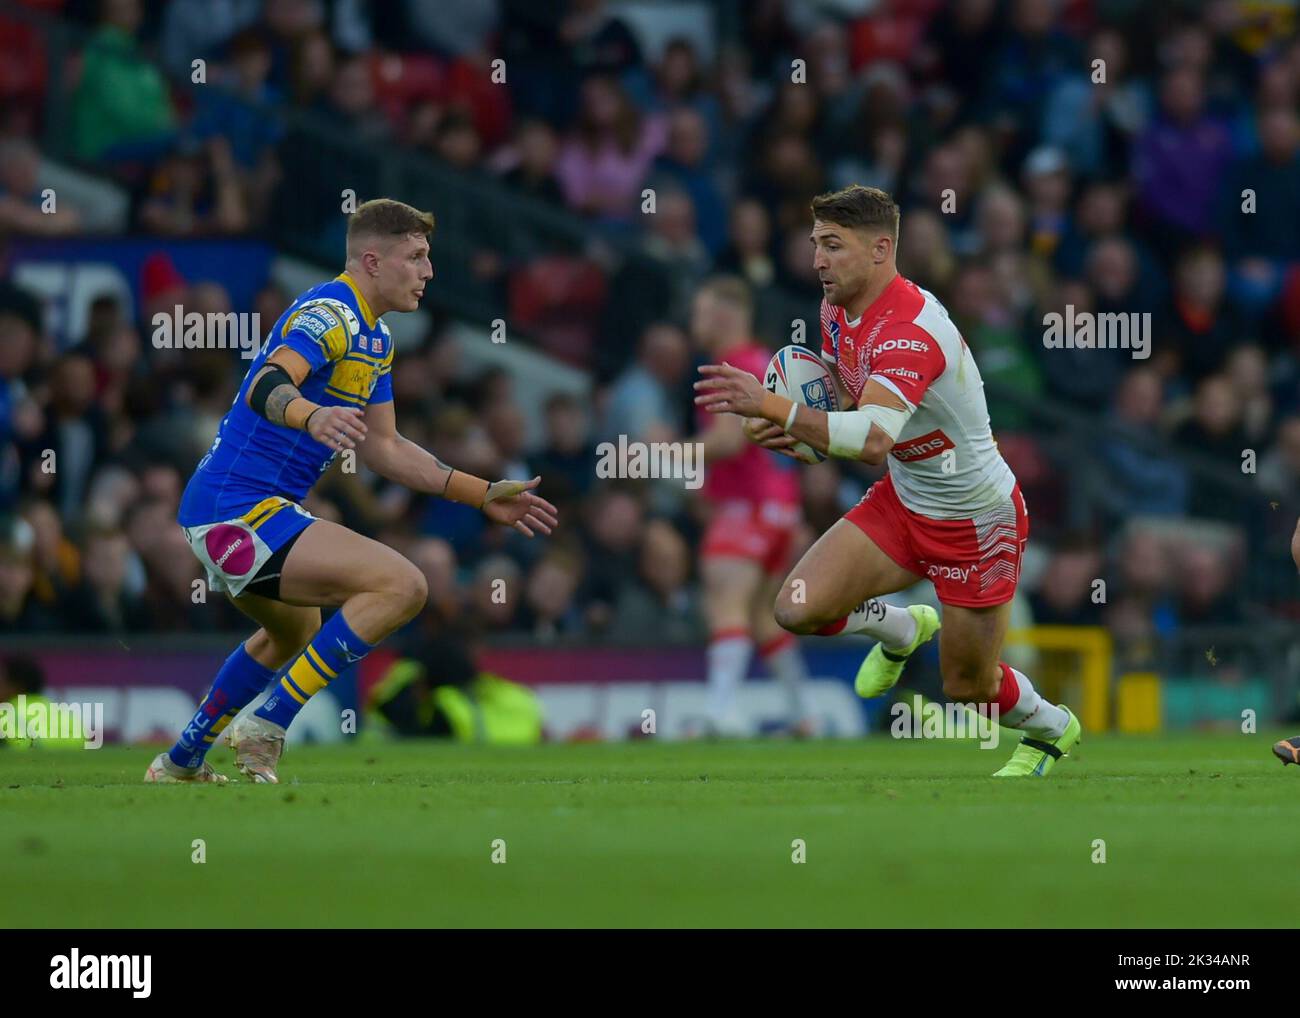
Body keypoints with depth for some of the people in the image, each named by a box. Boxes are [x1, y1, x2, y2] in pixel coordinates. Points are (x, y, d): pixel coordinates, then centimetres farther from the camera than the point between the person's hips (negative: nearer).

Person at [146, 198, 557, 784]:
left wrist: (484, 496, 18)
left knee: (295, 634, 35)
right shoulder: (328, 314, -16)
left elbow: (383, 448, 21)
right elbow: (266, 387, -34)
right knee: (402, 586, -21)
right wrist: (312, 416, -56)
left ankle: (182, 760, 42)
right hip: (241, 509, -11)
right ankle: (266, 726, -17)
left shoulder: (374, 339, 16)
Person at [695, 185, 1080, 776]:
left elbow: (874, 439, -47)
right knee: (798, 609, -11)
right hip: (902, 501, 7)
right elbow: (845, 397, 13)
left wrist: (774, 408, -54)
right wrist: (794, 428, -10)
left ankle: (1052, 730, 41)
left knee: (968, 689, 6)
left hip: (976, 521, -7)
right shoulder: (837, 310, -4)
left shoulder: (909, 330, -33)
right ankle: (901, 629, 22)